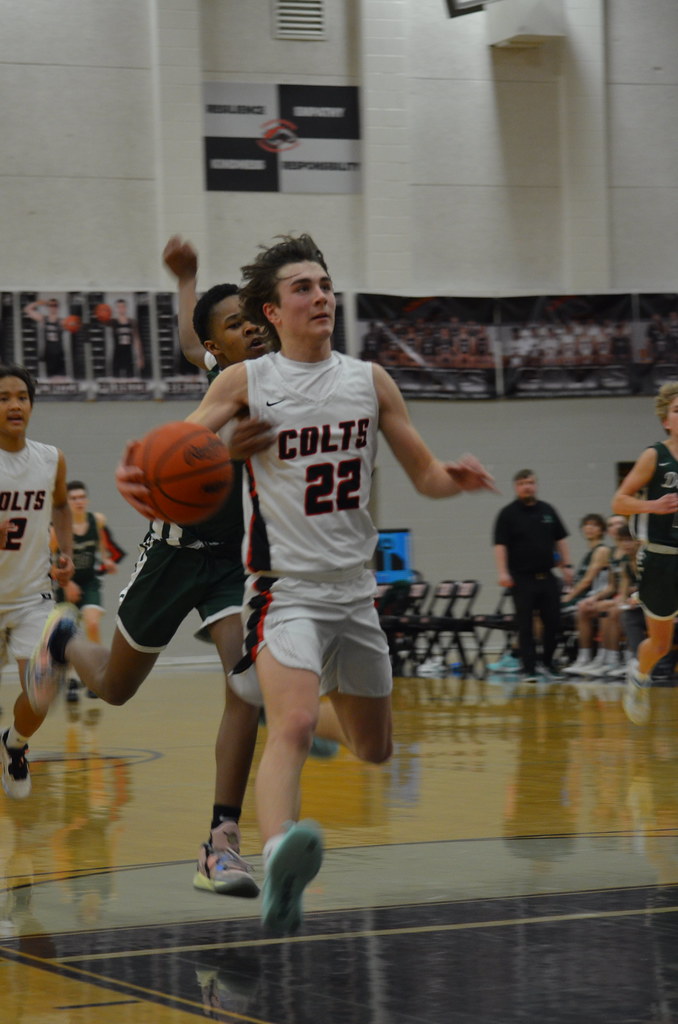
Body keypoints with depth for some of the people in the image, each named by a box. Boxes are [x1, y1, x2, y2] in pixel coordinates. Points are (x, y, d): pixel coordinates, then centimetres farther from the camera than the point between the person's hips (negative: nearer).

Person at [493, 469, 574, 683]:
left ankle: (547, 662, 20)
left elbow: (560, 540, 17)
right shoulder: (508, 514, -1)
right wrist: (503, 572, -17)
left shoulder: (547, 511, 12)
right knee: (525, 626, -4)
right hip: (522, 578, -4)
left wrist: (566, 565, 9)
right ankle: (529, 669, -2)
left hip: (547, 576, 4)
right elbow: (500, 545, -7)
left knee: (553, 622, 3)